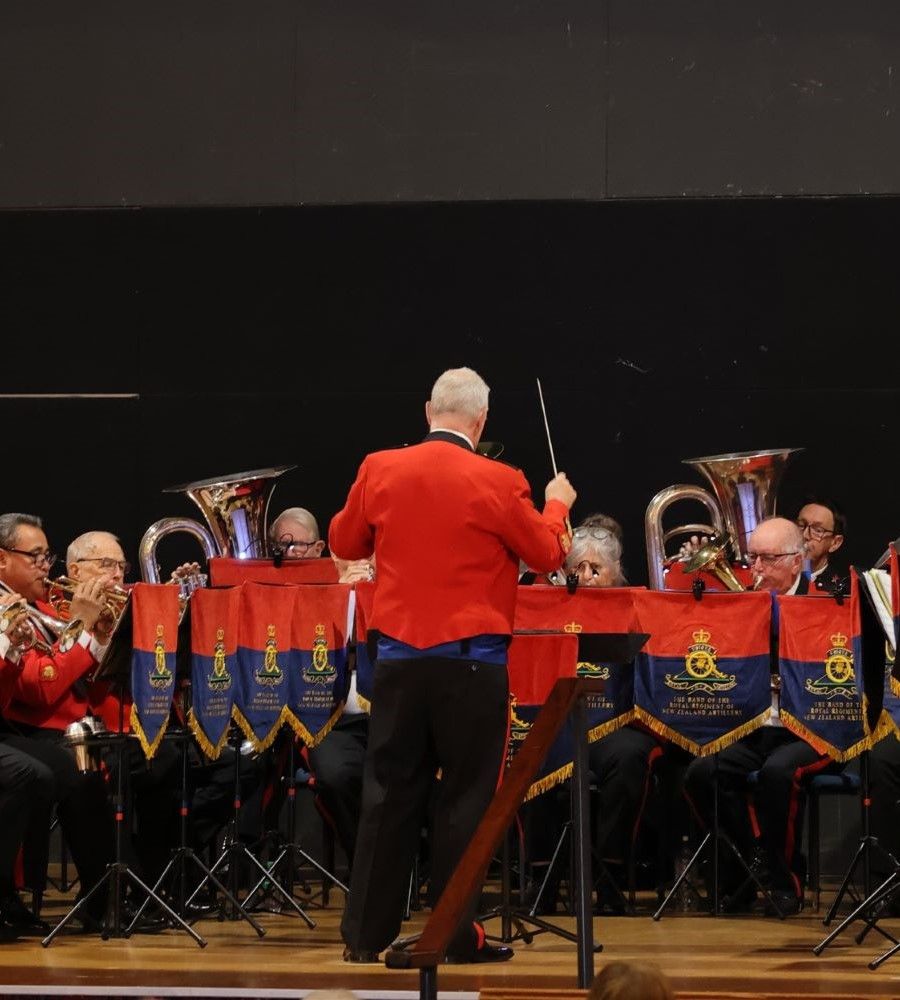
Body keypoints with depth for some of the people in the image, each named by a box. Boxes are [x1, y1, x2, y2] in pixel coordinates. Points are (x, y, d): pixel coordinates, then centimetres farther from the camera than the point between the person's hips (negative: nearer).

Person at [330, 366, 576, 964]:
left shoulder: (381, 471, -1)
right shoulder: (498, 484, -11)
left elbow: (344, 544, 13)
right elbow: (549, 556, 1)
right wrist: (557, 506, 19)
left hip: (400, 657, 3)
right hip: (472, 662, -3)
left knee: (390, 794, 10)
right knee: (466, 798, 4)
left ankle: (366, 933, 12)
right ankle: (455, 936, 5)